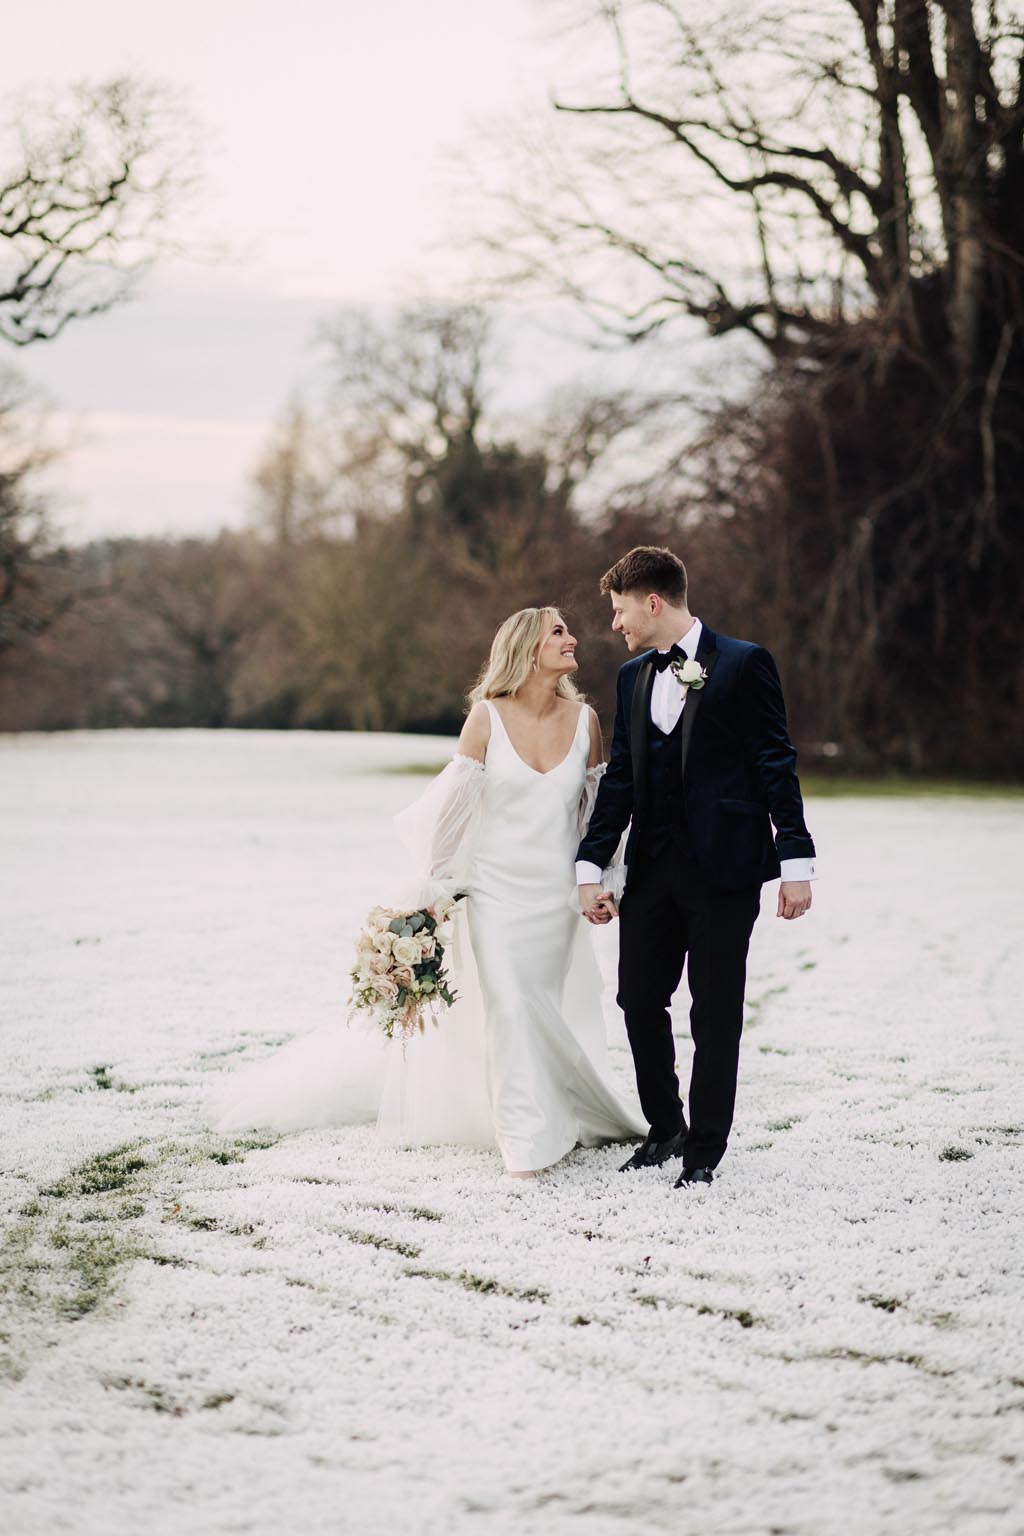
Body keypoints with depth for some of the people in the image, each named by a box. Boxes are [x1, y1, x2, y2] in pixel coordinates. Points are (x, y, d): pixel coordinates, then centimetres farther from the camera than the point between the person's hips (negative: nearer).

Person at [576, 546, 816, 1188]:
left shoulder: (743, 663, -4)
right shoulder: (633, 677, 13)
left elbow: (777, 764, -6)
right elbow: (621, 777, 15)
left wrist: (796, 861, -9)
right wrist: (592, 867, 9)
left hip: (723, 868, -5)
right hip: (652, 869, 6)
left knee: (716, 1013, 1)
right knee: (639, 999, 6)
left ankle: (704, 1152, 11)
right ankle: (666, 1127, 25)